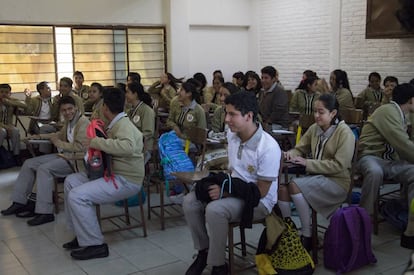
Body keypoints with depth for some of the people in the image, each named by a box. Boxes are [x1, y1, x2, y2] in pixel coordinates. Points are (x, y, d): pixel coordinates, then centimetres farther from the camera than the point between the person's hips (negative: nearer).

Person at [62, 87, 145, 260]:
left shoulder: (123, 125, -19)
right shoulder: (117, 123, 12)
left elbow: (128, 147, -39)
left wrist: (96, 142, -31)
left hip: (127, 181, -10)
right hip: (114, 174, 10)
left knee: (77, 196, -22)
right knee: (71, 181, 12)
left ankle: (94, 245, -9)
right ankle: (82, 234, 16)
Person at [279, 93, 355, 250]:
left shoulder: (345, 133, -11)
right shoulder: (314, 128, 7)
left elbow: (339, 165, -18)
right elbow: (300, 149, 16)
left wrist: (307, 163, -22)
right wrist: (291, 154, -10)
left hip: (337, 181, -6)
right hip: (316, 177, 6)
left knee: (294, 185, -29)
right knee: (282, 188, -20)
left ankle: (307, 236, -18)